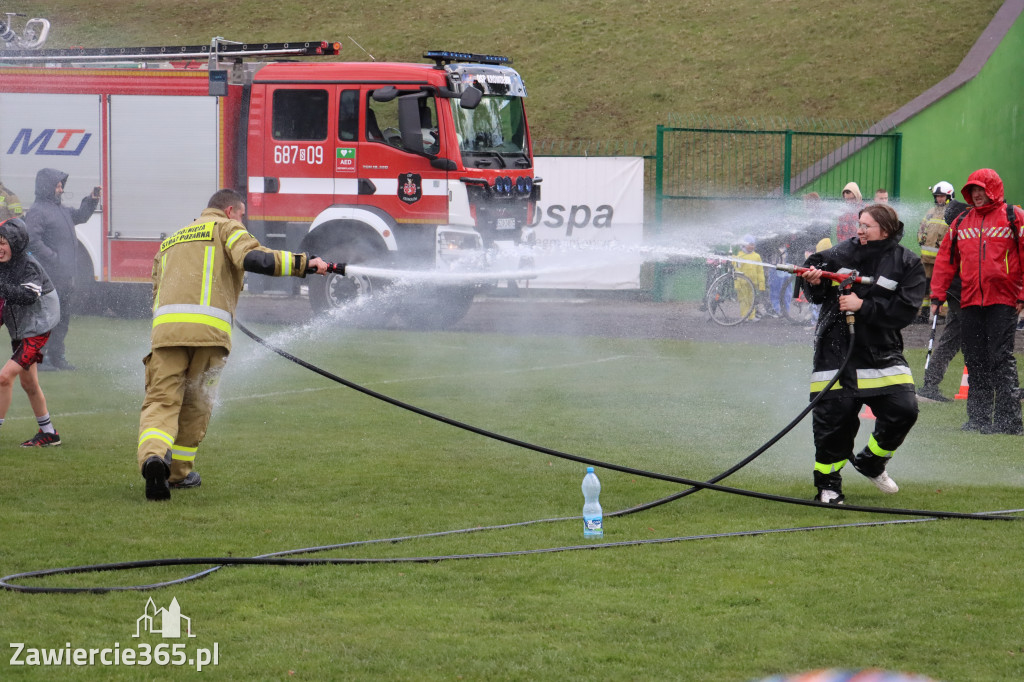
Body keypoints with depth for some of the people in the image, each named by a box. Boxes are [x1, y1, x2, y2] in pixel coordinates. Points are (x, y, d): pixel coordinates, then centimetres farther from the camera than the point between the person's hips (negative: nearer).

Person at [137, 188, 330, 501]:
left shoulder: (170, 241, 34)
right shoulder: (227, 228, 16)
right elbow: (252, 258, -5)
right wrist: (305, 263, -3)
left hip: (166, 324, 3)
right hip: (209, 328, -3)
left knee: (161, 401, -3)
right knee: (196, 402, 15)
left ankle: (153, 456, -31)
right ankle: (178, 472, 21)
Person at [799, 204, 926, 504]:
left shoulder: (907, 263, 0)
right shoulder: (843, 252, 5)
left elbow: (904, 310, -10)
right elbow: (817, 295, 10)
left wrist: (863, 306, -18)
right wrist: (814, 283, -13)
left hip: (881, 351, 0)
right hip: (836, 346, 0)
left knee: (903, 410, -8)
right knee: (833, 415, -6)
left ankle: (871, 462, 19)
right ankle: (828, 483, 11)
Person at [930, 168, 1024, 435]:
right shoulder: (961, 222, 14)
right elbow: (945, 260, 17)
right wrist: (937, 295, 10)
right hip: (970, 303, 5)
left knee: (1001, 359, -11)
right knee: (975, 362, 7)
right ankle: (978, 418, 13)